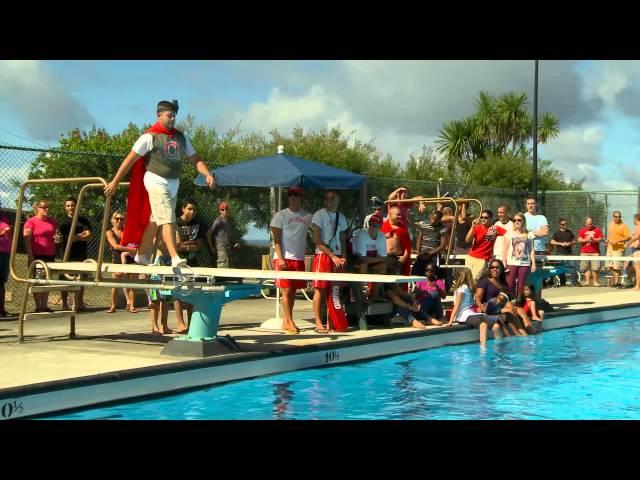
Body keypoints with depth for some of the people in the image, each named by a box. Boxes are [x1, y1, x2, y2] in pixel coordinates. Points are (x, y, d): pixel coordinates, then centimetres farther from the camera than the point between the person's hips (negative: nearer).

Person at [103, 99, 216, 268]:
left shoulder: (181, 137, 12)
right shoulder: (150, 137, -7)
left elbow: (195, 159, 11)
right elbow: (130, 159, -8)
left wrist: (207, 174, -8)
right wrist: (115, 182, -10)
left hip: (174, 184, 7)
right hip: (156, 181, -7)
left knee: (155, 221, 14)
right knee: (168, 219, -16)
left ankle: (141, 255, 26)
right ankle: (175, 258, -21)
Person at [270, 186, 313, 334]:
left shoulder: (307, 216, 10)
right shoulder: (281, 215, 0)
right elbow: (276, 239, -3)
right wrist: (280, 258, -12)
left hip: (299, 259, 4)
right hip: (284, 258, -4)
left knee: (293, 290, 6)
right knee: (287, 290, -7)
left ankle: (286, 322, 13)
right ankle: (290, 322, -5)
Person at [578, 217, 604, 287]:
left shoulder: (597, 230, 7)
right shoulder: (582, 230, 11)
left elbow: (601, 239, 2)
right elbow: (579, 240, 4)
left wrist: (594, 239, -14)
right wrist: (586, 240, -11)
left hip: (595, 252, -1)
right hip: (584, 252, 1)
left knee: (595, 268, -7)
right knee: (586, 268, -2)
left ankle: (595, 281, 0)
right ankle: (587, 281, 1)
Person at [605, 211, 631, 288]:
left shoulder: (624, 226, -8)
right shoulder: (611, 224, 14)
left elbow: (628, 237, -13)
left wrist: (617, 241, -21)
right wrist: (607, 240, 10)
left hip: (618, 249, -7)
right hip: (610, 248, 7)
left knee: (616, 267, -9)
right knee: (611, 266, 9)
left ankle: (616, 283, -1)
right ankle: (617, 281, 20)